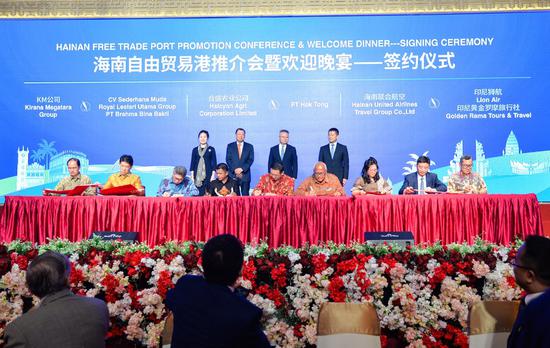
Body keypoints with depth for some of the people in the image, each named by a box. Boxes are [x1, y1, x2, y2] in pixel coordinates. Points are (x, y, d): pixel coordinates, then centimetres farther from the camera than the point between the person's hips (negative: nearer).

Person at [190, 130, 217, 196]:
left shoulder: (211, 149, 6)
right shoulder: (195, 150, 12)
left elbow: (214, 162, 3)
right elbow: (192, 163, 11)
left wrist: (213, 175, -5)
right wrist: (192, 176, 3)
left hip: (208, 176, -2)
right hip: (197, 176, 2)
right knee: (198, 194, -4)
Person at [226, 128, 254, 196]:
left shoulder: (249, 146, 10)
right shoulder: (230, 146, 10)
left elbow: (251, 160, 1)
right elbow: (228, 159, 4)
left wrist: (242, 169, -11)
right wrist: (234, 169, -10)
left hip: (245, 175, 0)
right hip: (233, 174, 0)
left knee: (245, 195, -2)